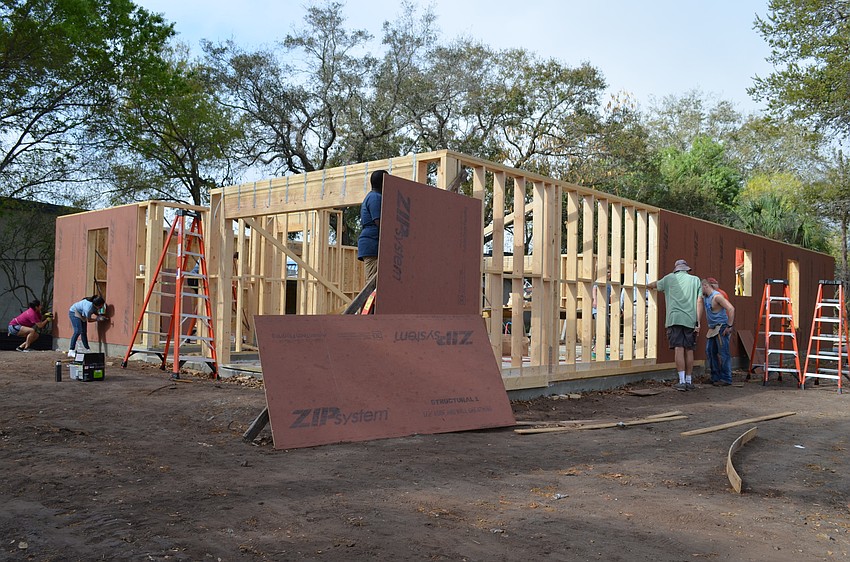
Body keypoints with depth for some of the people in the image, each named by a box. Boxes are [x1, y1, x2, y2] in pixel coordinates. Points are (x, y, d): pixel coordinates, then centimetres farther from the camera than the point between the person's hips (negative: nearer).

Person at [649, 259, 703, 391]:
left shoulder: (669, 278, 11)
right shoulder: (695, 280, 12)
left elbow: (653, 285, 27)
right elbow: (699, 302, 4)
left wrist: (647, 285, 51)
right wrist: (698, 322, 3)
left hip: (675, 318, -1)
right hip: (690, 320, 2)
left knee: (679, 349, -6)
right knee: (689, 350, 7)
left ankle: (682, 381, -13)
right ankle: (689, 381, 12)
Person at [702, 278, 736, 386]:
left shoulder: (717, 296, -17)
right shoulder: (705, 297, 11)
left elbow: (731, 309, -23)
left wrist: (729, 326, -24)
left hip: (722, 328, -9)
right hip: (712, 329, 9)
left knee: (723, 353, -7)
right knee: (710, 352, 9)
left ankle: (726, 379, -3)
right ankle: (715, 377, 16)